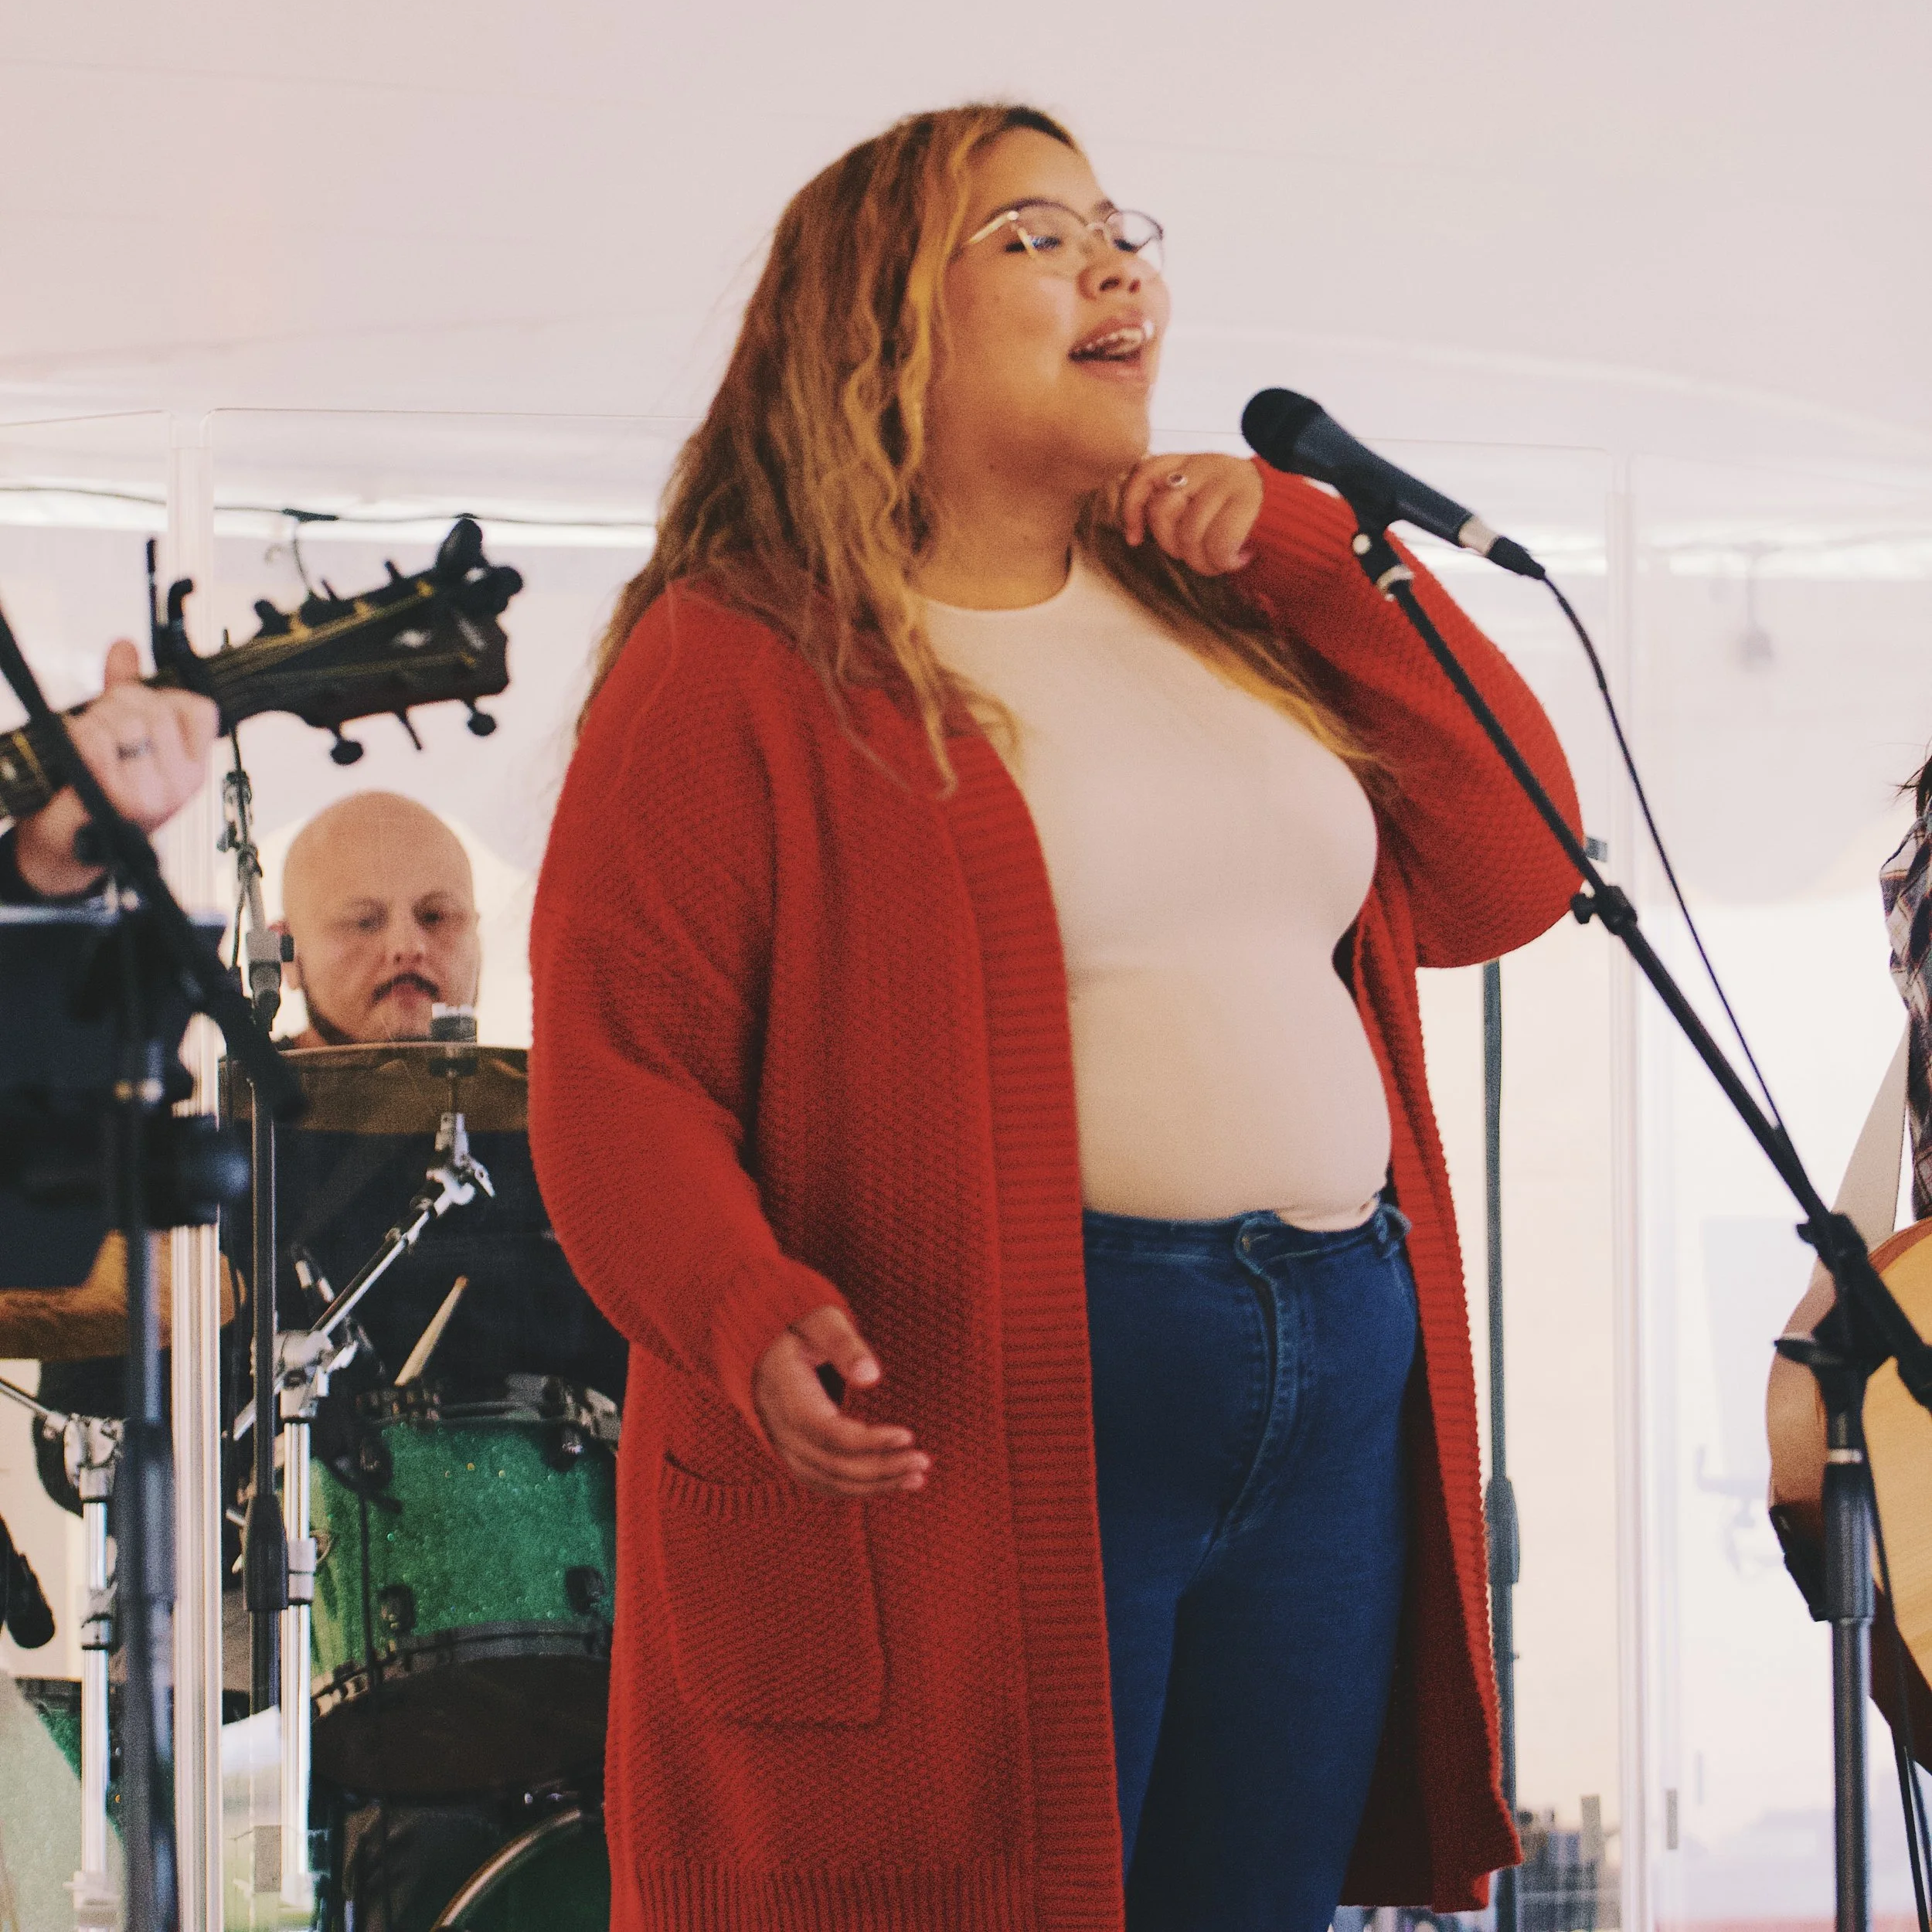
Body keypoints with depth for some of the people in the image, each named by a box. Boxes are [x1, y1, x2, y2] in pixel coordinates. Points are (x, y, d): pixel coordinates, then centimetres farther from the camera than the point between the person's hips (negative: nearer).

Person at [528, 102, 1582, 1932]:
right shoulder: (741, 664, -3)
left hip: (1335, 1412, 6)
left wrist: (1303, 544, 5)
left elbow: (1510, 872, 12)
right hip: (982, 1420, -6)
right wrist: (753, 1317, -28)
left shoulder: (1227, 612, 18)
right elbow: (617, 1076, -9)